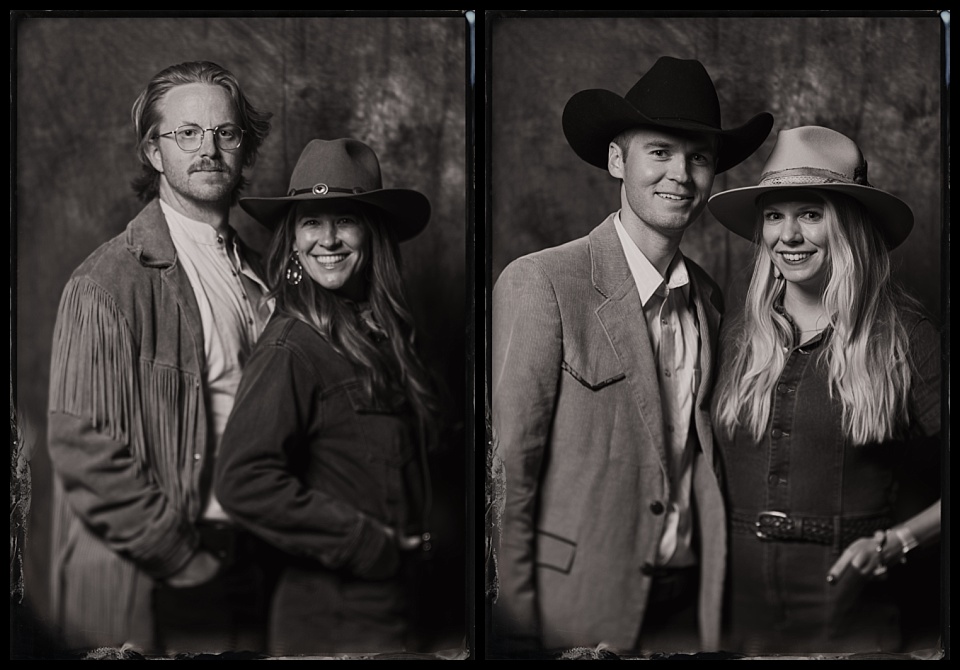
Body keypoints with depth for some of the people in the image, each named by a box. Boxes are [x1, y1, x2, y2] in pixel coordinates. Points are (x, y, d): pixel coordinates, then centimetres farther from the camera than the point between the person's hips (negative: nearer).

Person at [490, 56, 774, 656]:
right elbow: (508, 471, -12)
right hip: (576, 610, -5)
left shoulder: (709, 298, 7)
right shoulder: (540, 283, -11)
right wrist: (517, 629, -14)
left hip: (688, 609, 5)